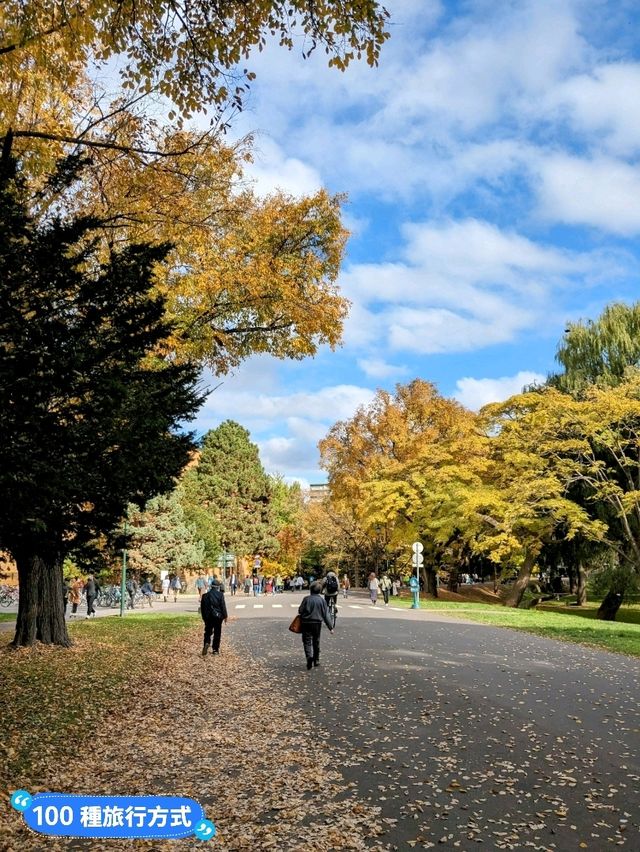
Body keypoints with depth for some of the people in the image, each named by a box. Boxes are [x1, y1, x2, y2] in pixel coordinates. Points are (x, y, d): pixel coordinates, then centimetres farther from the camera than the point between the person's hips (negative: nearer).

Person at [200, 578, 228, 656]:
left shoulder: (205, 595, 3)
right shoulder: (220, 594, -8)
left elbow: (202, 607, 8)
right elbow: (223, 606, -9)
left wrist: (204, 617, 17)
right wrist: (225, 616, 0)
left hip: (208, 617, 2)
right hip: (218, 616, -2)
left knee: (208, 632, 11)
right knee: (217, 633, 7)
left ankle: (206, 643, -16)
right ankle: (215, 649, 9)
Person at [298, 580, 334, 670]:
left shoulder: (306, 599, -7)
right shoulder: (322, 600, -2)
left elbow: (300, 610, -4)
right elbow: (326, 615, -1)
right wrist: (330, 627, 4)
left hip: (306, 623, -2)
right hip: (317, 623, 2)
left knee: (307, 641, 1)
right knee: (316, 642, 17)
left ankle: (309, 656, -24)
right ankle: (316, 660, 24)